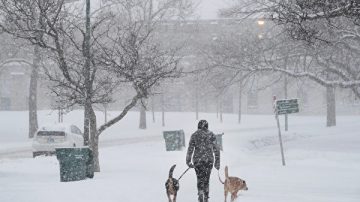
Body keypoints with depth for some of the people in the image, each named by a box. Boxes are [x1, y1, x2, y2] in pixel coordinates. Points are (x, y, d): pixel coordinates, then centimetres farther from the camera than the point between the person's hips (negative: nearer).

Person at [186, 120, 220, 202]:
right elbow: (216, 149, 0)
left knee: (200, 180, 5)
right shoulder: (211, 135, 0)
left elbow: (190, 149, -2)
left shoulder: (194, 135, 0)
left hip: (198, 160, -1)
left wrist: (188, 161, 5)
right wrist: (217, 162, 6)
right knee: (206, 180, 15)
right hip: (209, 160, 1)